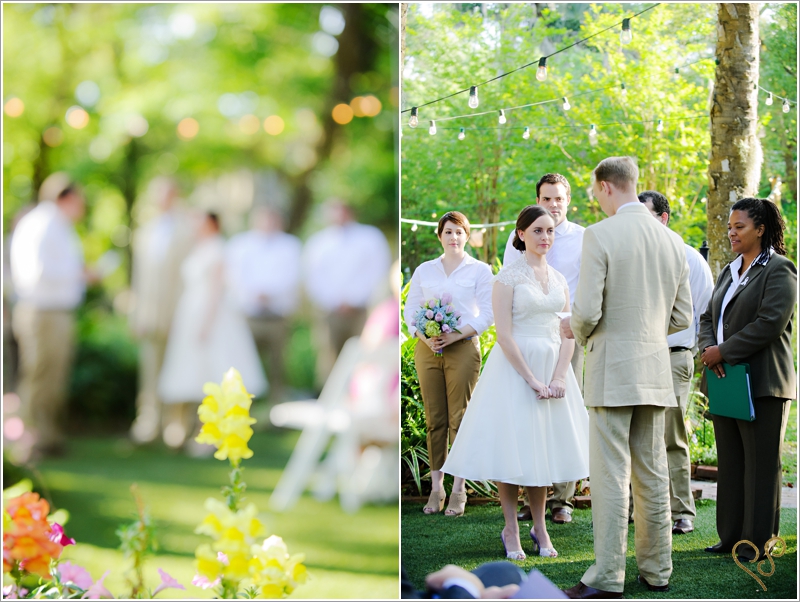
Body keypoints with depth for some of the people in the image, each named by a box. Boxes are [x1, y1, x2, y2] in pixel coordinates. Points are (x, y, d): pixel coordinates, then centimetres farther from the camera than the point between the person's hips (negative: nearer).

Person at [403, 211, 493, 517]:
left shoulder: (480, 270, 5)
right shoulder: (424, 271, 13)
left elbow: (487, 314, -1)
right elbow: (410, 309, 10)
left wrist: (456, 335, -13)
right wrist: (423, 337, -8)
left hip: (463, 348, -3)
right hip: (427, 350, 3)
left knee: (459, 419, -4)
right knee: (434, 420, 3)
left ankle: (458, 491, 0)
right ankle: (436, 487, 9)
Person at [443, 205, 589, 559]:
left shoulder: (558, 279, 11)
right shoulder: (508, 277, -6)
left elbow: (568, 333, 7)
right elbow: (504, 334, -12)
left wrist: (560, 377, -7)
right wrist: (531, 379, -16)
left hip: (553, 368, 5)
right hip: (515, 367, -5)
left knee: (542, 447, 8)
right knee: (511, 448, -3)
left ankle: (540, 528, 16)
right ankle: (511, 530, 6)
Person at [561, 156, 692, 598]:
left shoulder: (600, 235, -11)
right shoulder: (673, 242, 8)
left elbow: (587, 312, -16)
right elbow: (682, 318, 12)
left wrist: (577, 331, 6)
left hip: (612, 370, -6)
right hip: (655, 369, 6)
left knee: (610, 475, -5)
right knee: (652, 474, 12)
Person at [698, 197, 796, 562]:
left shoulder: (778, 270, -7)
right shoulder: (729, 272, 18)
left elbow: (771, 323, -17)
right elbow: (708, 317, 19)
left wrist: (724, 351, -14)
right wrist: (708, 347, -3)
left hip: (762, 383, -8)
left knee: (761, 464, -2)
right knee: (730, 462, 9)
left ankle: (759, 541, 4)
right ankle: (731, 536, 15)